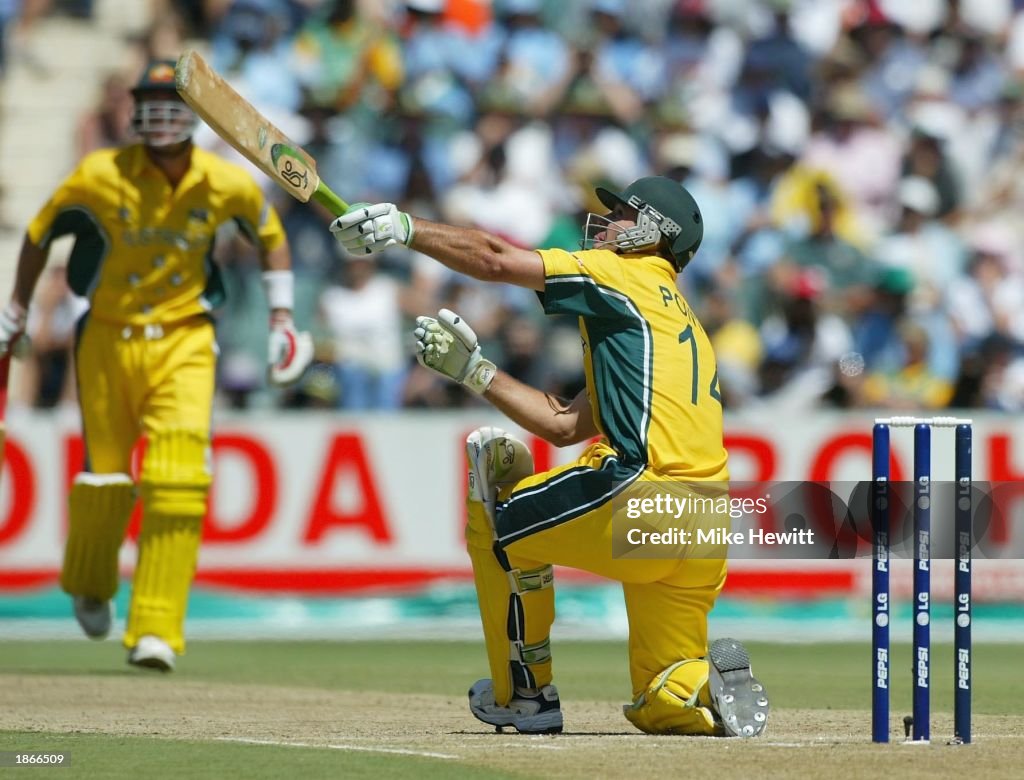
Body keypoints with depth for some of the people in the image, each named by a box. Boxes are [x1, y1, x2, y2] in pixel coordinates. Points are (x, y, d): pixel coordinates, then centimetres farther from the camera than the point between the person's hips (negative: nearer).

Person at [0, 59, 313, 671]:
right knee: (105, 477, 6)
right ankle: (90, 587, 38)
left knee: (177, 481, -15)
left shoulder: (228, 184, -6)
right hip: (108, 340, 0)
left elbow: (270, 233, 15)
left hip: (184, 344, 0)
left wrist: (282, 316, 11)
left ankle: (157, 631, -15)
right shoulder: (101, 177, -11)